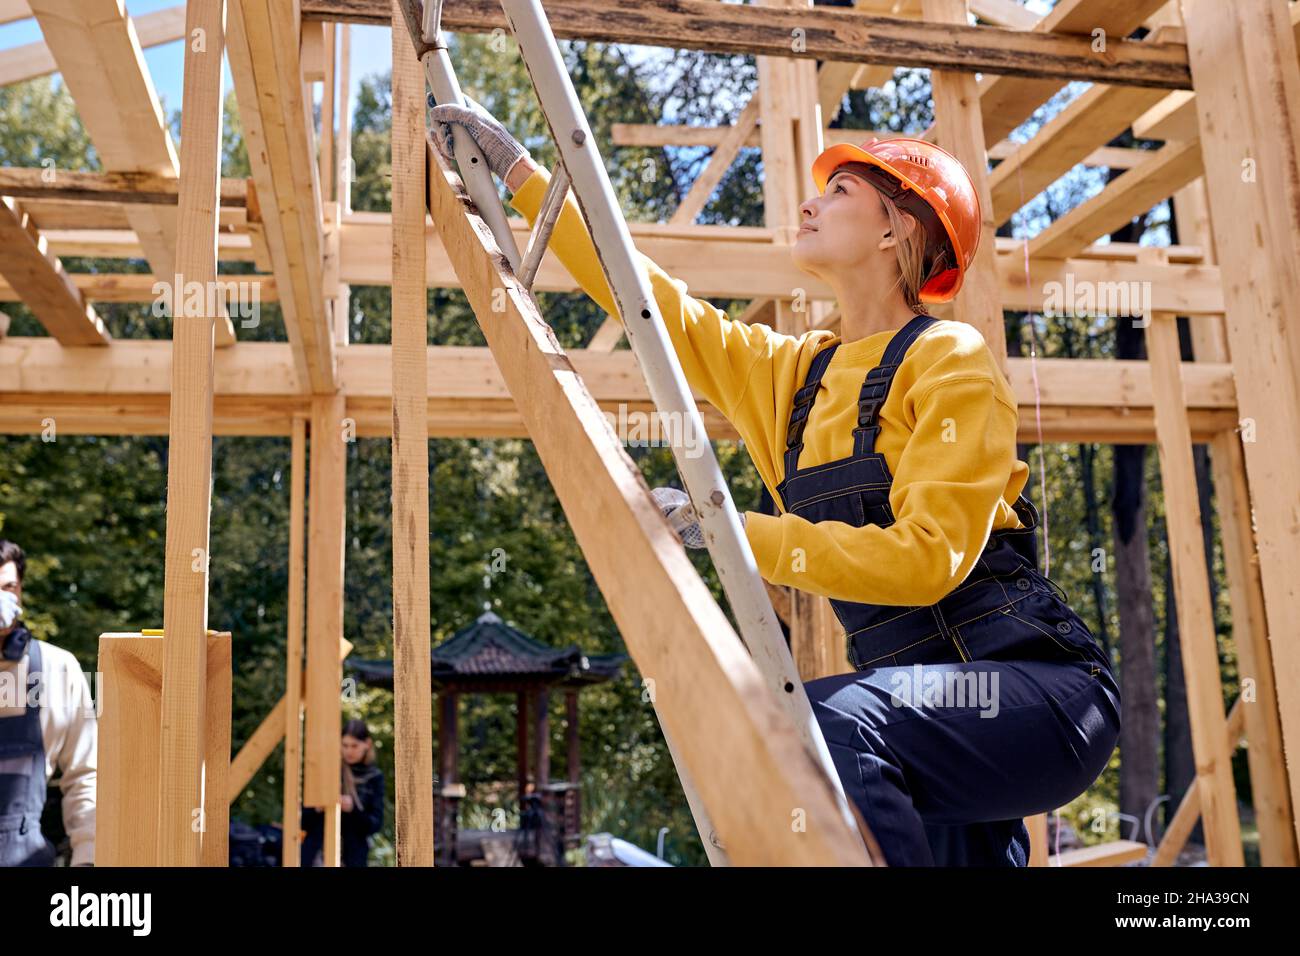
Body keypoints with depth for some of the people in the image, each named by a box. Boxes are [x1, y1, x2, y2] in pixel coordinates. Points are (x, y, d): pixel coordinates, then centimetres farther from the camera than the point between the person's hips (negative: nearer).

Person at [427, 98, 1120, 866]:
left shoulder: (949, 358, -8)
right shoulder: (793, 372, 12)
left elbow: (929, 557, -19)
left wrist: (743, 535, -25)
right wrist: (519, 171, 20)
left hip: (1039, 683, -7)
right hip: (930, 699, 7)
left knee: (822, 718, -31)